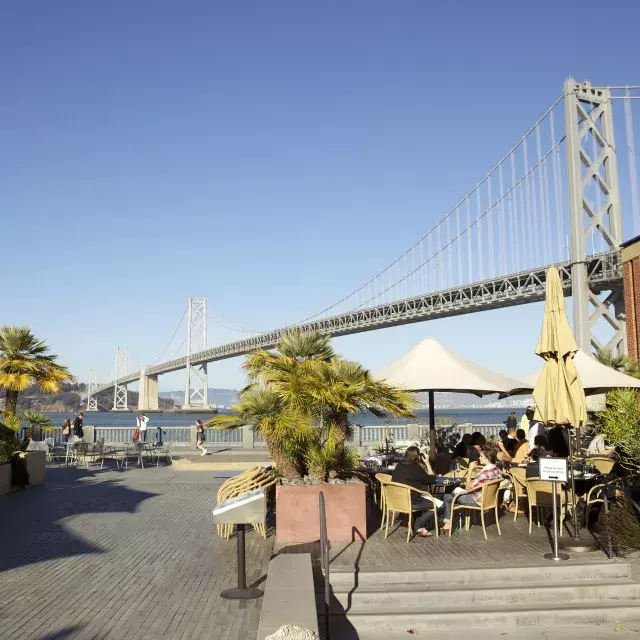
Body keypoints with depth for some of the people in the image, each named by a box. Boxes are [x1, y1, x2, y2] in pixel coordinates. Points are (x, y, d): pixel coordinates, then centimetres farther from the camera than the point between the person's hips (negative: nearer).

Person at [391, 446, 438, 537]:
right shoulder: (416, 469, -15)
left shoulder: (399, 466, 6)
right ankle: (419, 526, 8)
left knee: (427, 500, 28)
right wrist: (427, 463, 2)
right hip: (411, 502, -8)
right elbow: (432, 480, -5)